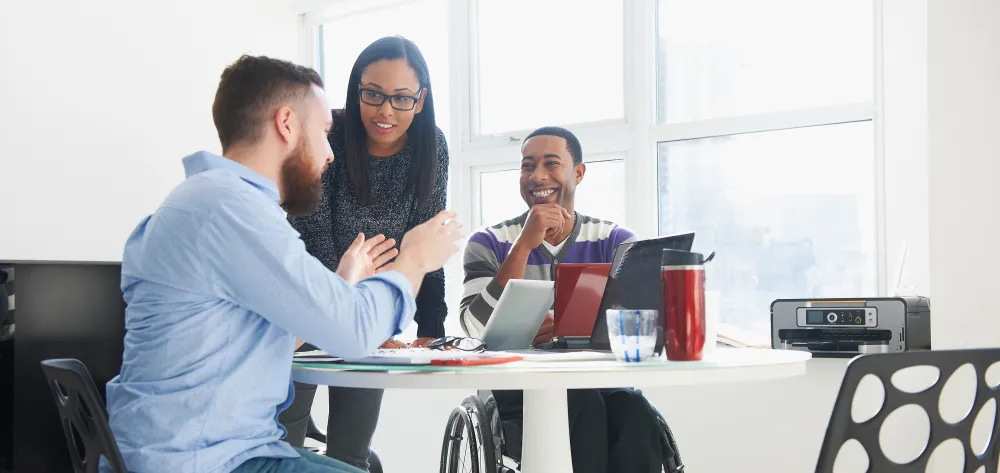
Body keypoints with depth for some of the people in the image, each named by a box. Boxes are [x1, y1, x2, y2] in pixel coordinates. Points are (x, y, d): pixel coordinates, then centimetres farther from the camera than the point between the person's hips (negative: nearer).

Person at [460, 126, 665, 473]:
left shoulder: (615, 242, 7)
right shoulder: (489, 243, 4)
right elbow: (478, 329, -12)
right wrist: (525, 244, -17)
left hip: (600, 384, 1)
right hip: (517, 391, -1)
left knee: (636, 414, -32)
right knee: (583, 404, -32)